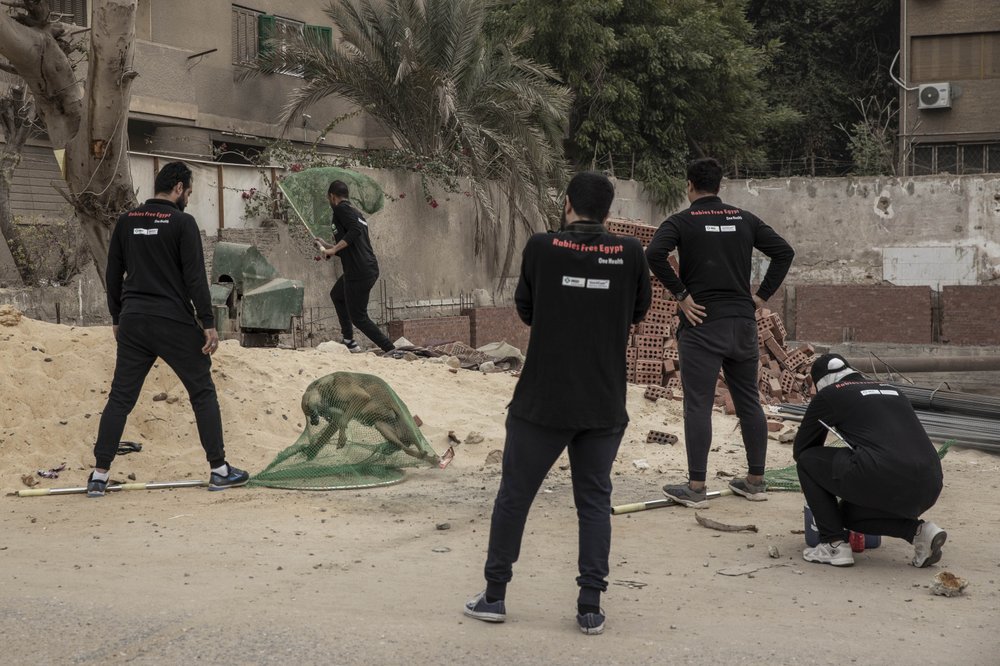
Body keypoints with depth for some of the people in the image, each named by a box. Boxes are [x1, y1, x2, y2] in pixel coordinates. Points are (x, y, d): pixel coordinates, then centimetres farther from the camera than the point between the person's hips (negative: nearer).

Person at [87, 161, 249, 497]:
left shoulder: (126, 221, 9)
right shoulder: (182, 222, -7)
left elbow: (113, 275, 13)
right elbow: (195, 278, -12)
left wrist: (117, 318, 22)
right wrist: (208, 324, -9)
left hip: (132, 322, 5)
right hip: (175, 322, -5)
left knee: (120, 397, 8)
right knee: (203, 393, 6)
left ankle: (99, 475, 5)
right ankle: (219, 470, 8)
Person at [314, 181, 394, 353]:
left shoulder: (341, 208, -4)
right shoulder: (355, 212, 22)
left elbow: (355, 230, -22)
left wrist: (333, 249, -18)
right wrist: (327, 246, 38)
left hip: (358, 272, -9)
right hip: (371, 269, 9)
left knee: (358, 317, -2)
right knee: (337, 295, 30)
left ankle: (391, 350, -8)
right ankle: (349, 342, 26)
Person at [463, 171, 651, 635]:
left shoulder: (542, 248, -6)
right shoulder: (629, 253, -3)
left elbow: (525, 310, 6)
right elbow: (639, 311, 12)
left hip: (542, 401, -1)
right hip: (604, 404, 2)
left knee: (514, 495, 10)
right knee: (594, 501, 10)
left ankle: (494, 596, 17)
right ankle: (591, 608, 9)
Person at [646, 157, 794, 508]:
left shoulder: (682, 221, -3)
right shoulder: (744, 219, 10)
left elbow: (654, 254, -19)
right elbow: (784, 251, 7)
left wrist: (681, 295, -12)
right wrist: (761, 296, 8)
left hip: (702, 324, -4)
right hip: (743, 323, 5)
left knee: (698, 406, -2)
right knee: (749, 402, 13)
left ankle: (696, 488, -1)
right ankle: (755, 481, 20)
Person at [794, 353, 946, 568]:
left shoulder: (829, 395, 15)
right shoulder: (891, 390, 31)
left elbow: (800, 449, 24)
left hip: (883, 479, -7)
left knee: (807, 461, 17)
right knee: (849, 513, 31)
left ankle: (834, 545, 11)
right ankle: (918, 531, 11)